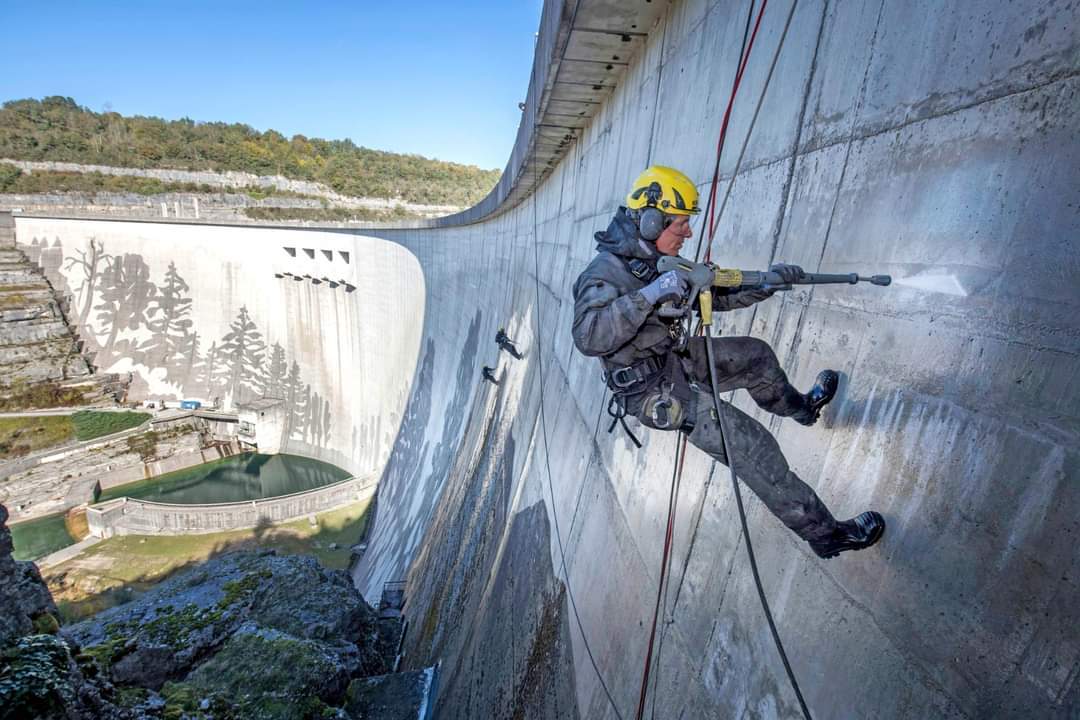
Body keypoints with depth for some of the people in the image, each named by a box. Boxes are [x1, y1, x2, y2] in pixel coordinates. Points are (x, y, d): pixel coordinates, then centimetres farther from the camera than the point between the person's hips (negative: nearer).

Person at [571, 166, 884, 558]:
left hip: (677, 359, 9)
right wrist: (649, 294, -45)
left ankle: (800, 407, 52)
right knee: (754, 446, -7)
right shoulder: (605, 274, -25)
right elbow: (589, 337, -42)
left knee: (756, 353, 21)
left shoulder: (659, 261, 2)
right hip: (655, 391, -9)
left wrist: (766, 283, -2)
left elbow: (716, 295, 10)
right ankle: (825, 533, 12)